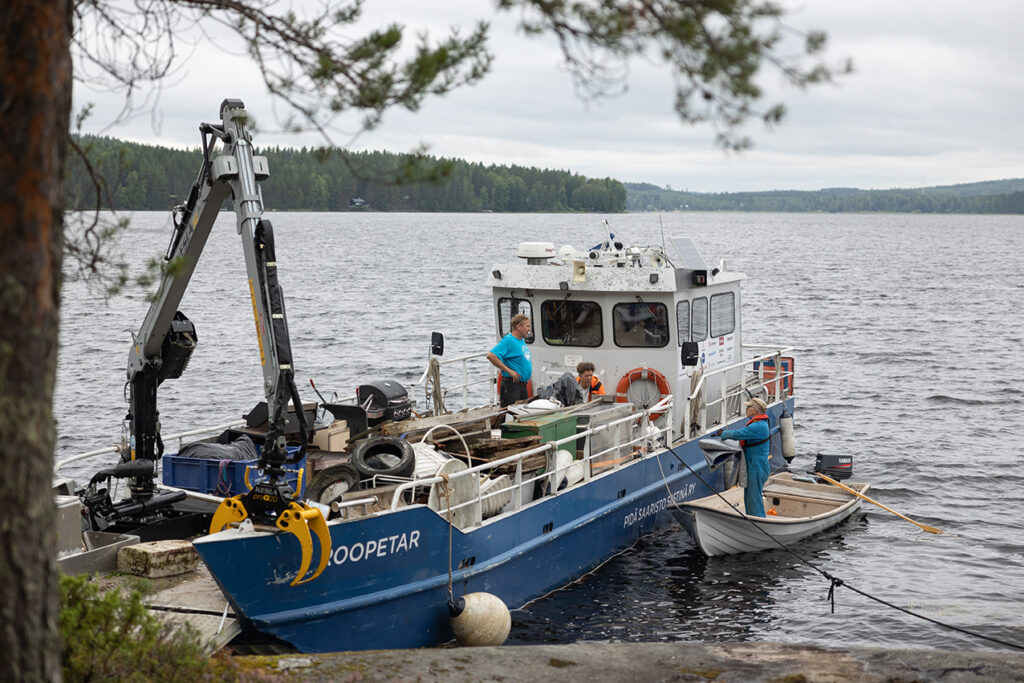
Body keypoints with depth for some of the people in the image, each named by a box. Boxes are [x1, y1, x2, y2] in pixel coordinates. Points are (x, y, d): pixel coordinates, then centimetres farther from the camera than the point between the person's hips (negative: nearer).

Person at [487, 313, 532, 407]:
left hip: (523, 385, 9)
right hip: (511, 385, -9)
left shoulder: (522, 340, 13)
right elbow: (491, 355, -25)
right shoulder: (508, 340, -15)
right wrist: (509, 371, -23)